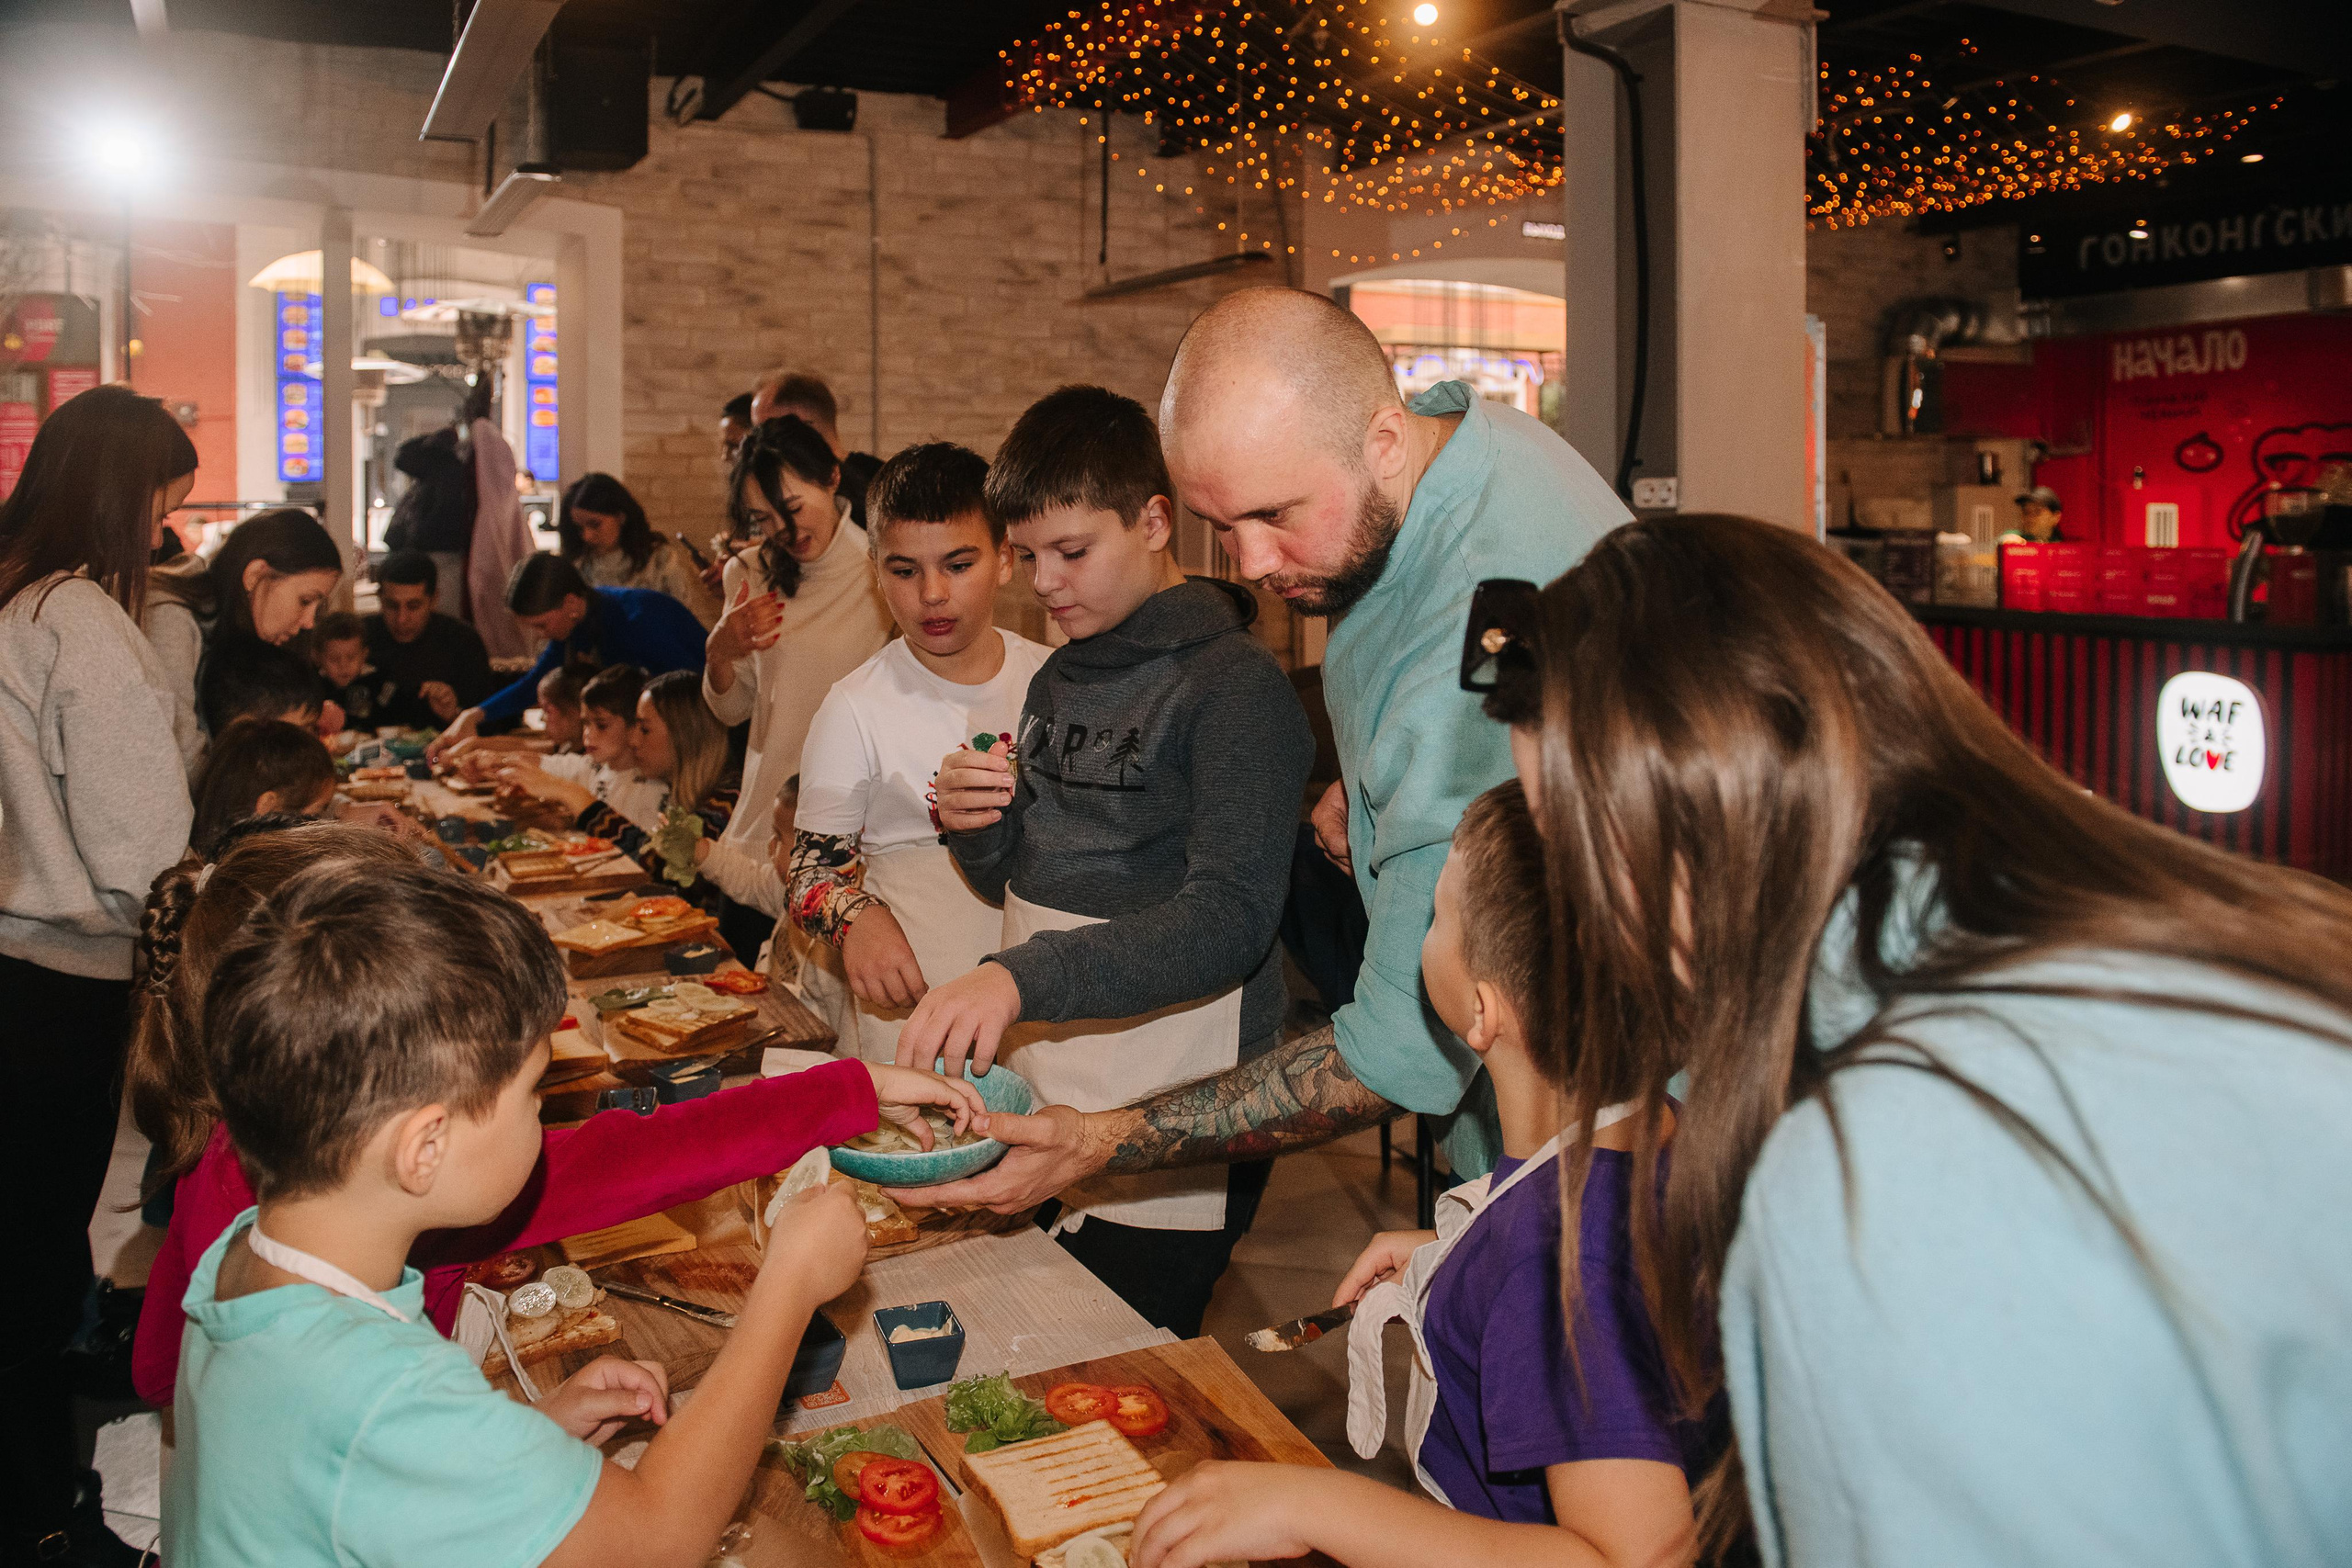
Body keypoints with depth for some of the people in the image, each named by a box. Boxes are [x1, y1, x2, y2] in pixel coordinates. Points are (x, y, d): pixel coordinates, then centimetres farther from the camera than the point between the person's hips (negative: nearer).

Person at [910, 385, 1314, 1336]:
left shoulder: (1235, 684, -12)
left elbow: (1230, 919, -24)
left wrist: (1021, 977, -34)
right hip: (1039, 1101, 7)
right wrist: (974, 827, -4)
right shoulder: (1057, 678, 11)